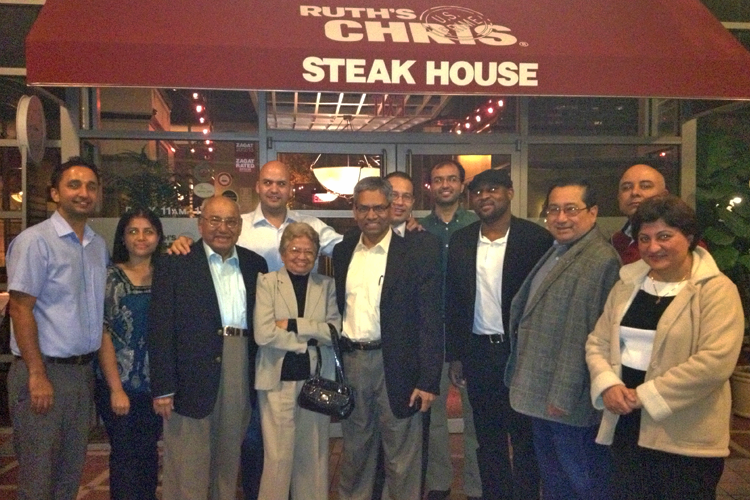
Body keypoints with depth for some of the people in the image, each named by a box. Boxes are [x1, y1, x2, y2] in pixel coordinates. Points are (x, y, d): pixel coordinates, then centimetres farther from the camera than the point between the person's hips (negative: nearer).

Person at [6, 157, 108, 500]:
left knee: (71, 472, 16)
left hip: (84, 370, 6)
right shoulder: (35, 241, -10)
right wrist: (37, 376, -16)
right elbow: (20, 309, -14)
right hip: (44, 370, -6)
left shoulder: (99, 245, 10)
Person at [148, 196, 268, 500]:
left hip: (241, 371, 4)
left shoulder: (255, 264, 10)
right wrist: (163, 387, -11)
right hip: (193, 376, -4)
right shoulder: (175, 264, -2)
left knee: (229, 458, 16)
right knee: (187, 467, 6)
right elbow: (160, 328, -7)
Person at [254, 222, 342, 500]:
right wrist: (308, 338, -10)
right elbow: (263, 334, -12)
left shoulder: (327, 286, 7)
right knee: (277, 456, 1)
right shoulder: (267, 282, 0)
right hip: (278, 379, -3)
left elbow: (335, 331, -6)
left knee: (314, 453, 12)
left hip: (317, 378, 3)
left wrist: (292, 325, -12)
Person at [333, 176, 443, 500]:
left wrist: (429, 380, -13)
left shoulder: (417, 253, -7)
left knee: (401, 457, 9)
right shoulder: (342, 252, 8)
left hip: (396, 365, -4)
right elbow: (338, 307, 12)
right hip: (350, 361, 4)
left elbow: (430, 322, -9)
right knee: (354, 449, 19)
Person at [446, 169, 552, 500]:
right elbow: (452, 301, 7)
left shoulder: (536, 238, -8)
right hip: (478, 353, 4)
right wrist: (455, 356, 6)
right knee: (488, 438, 15)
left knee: (524, 437, 8)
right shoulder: (460, 241, 4)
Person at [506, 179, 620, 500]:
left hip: (568, 400, -9)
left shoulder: (601, 259, -19)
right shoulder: (554, 254, 12)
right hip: (540, 395, 9)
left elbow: (588, 336, -23)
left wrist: (564, 395, -21)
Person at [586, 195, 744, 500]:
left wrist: (644, 395, -18)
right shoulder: (627, 284, 8)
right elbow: (597, 342, 10)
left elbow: (716, 361, -20)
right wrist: (607, 385, -10)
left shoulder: (716, 290, -9)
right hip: (626, 429, 5)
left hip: (686, 440, -5)